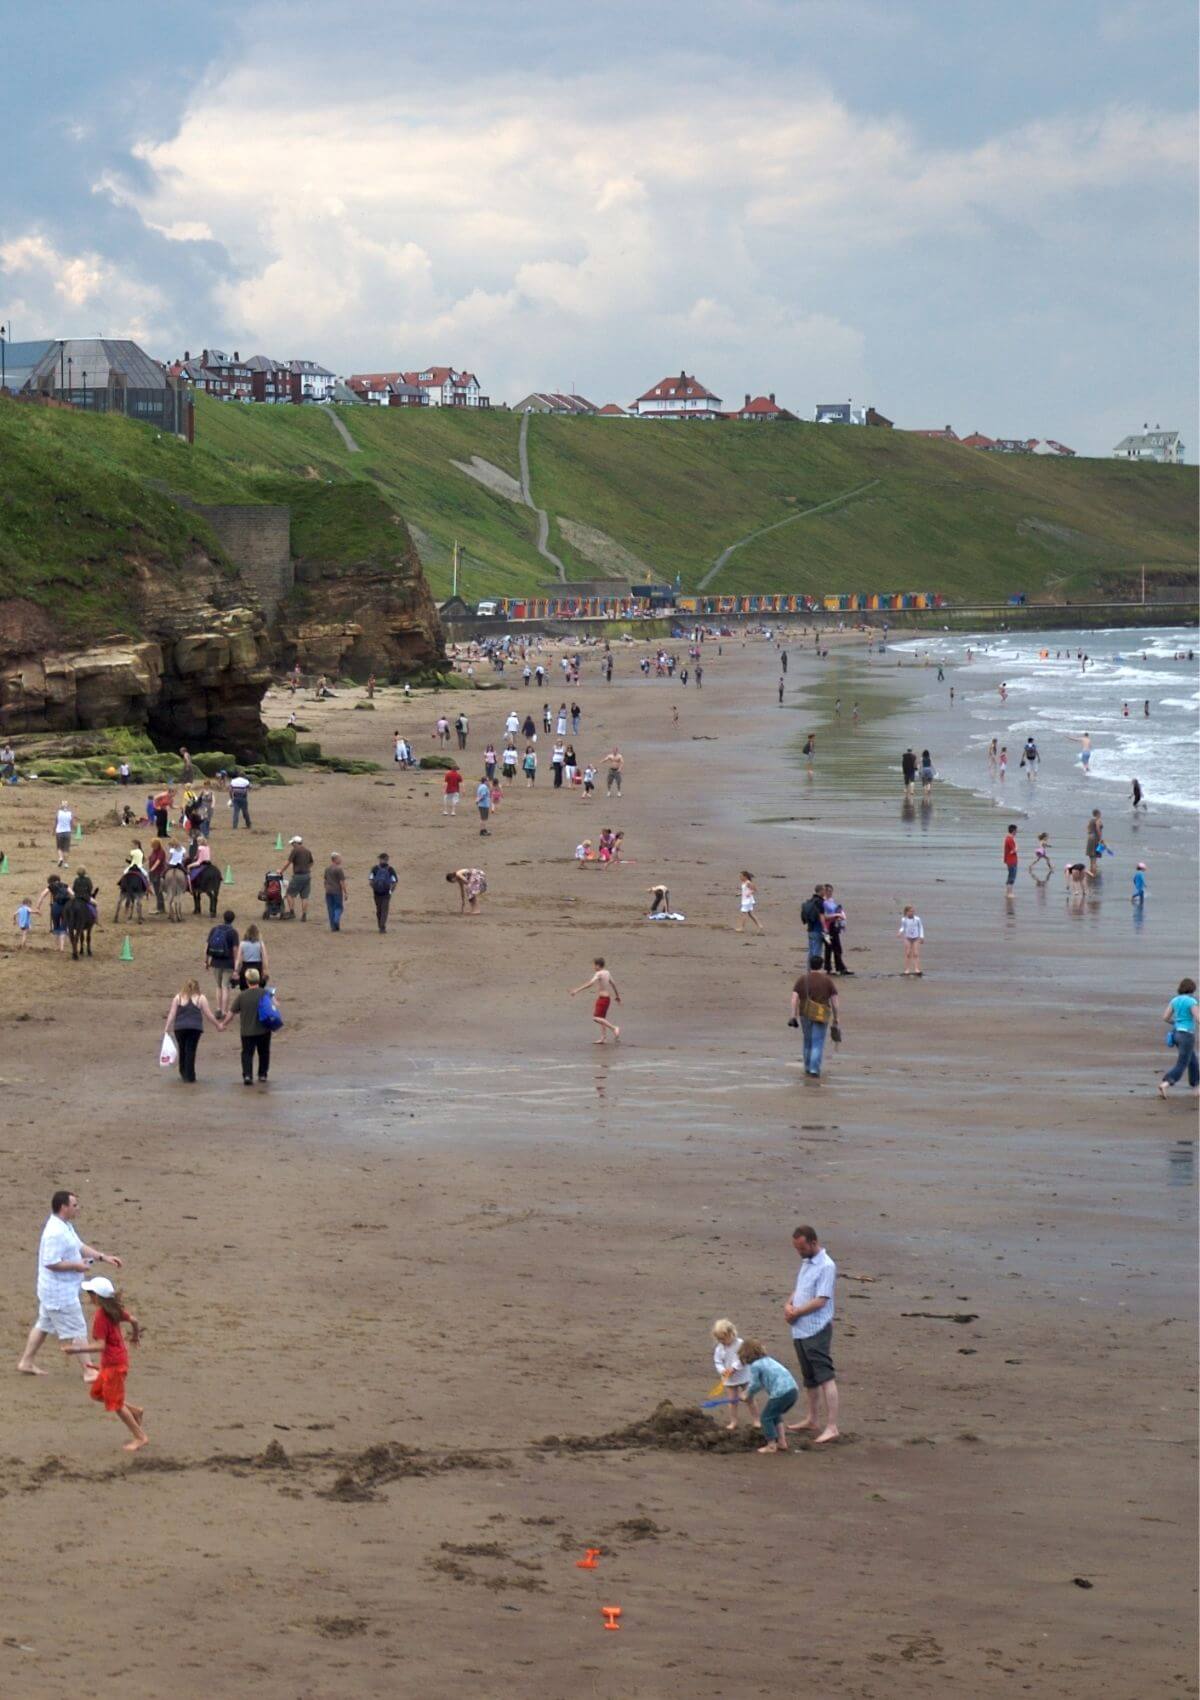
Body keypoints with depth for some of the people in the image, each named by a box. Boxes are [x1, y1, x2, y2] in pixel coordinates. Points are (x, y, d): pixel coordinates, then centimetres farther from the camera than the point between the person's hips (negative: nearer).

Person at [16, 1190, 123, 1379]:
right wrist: (77, 1266, -21)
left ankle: (26, 1362, 29)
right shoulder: (56, 1233, -26)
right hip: (60, 1292, -11)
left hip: (53, 1291, 11)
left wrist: (103, 1257, 8)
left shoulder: (66, 1226, 9)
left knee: (44, 1325, 20)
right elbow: (50, 1263, -29)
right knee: (77, 1331, -4)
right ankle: (89, 1371, 0)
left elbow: (80, 1247, 17)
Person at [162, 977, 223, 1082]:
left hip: (180, 1028, 1)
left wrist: (166, 1028, 4)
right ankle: (190, 1077, -2)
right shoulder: (201, 998, 6)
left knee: (182, 1050, 15)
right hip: (195, 1028, -1)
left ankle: (183, 1074, 23)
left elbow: (172, 1014, 3)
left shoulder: (178, 997, 9)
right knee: (190, 1051, 0)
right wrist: (218, 1025, 18)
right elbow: (209, 1015, 6)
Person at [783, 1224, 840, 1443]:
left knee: (825, 1377, -10)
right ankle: (813, 1419, 32)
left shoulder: (826, 1267, -15)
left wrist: (796, 1312, -12)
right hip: (801, 1330, 10)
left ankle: (831, 1427, -13)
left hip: (817, 1331, -10)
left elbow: (820, 1301, -20)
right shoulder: (806, 1263, 14)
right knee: (809, 1378, 19)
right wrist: (789, 1304, 2)